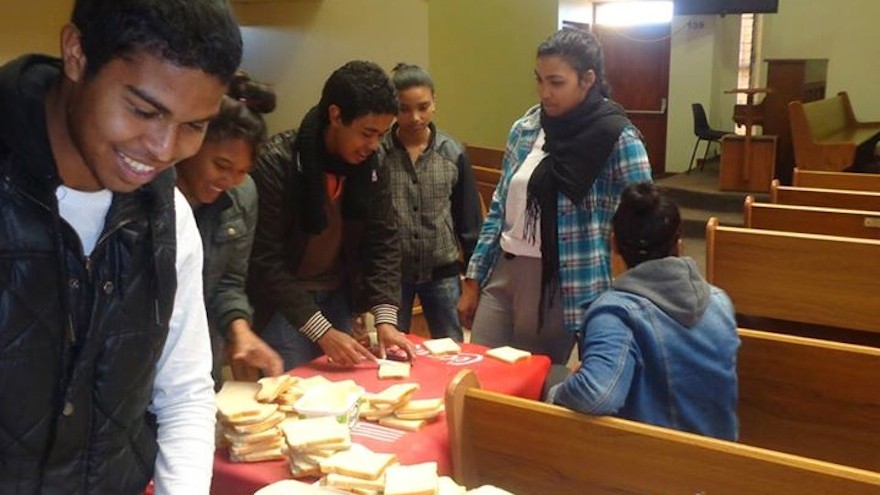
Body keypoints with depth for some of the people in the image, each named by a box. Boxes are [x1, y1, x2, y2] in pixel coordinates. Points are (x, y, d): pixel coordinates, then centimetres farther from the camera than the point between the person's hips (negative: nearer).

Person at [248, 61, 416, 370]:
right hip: (281, 303, -5)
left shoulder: (369, 163, -7)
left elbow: (383, 241, -4)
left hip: (338, 296, 5)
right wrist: (322, 331, -27)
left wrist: (385, 318, -17)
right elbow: (265, 261, -23)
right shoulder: (276, 163, -23)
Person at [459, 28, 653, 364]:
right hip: (503, 273, 5)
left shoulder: (617, 138, -11)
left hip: (561, 284, -5)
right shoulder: (525, 128, 4)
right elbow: (500, 207, 10)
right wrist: (473, 279, 10)